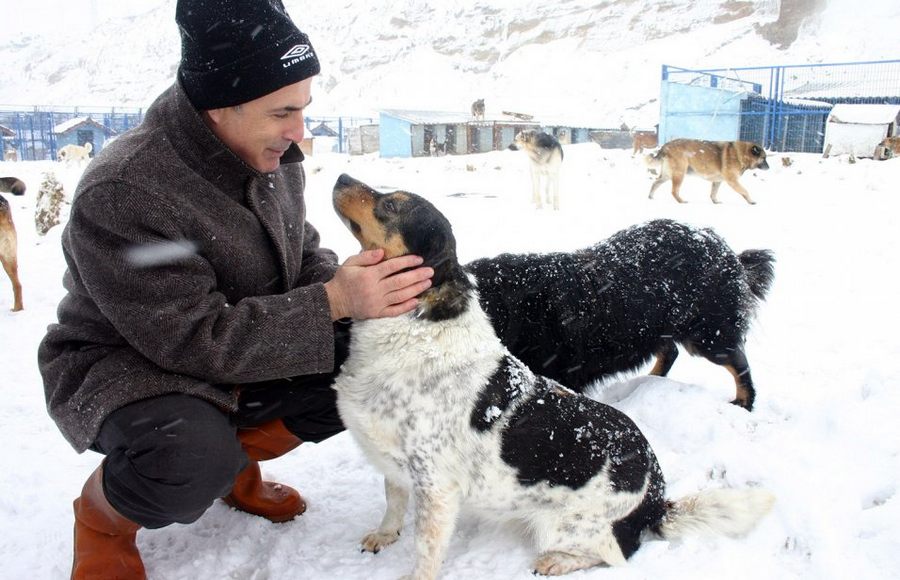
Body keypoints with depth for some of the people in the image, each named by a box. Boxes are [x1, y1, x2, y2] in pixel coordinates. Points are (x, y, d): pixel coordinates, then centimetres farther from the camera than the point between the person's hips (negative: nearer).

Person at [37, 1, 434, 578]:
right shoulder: (121, 195, -30)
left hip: (246, 353, 7)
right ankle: (101, 513, 1)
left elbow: (302, 257, 3)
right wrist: (332, 303, -35)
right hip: (121, 366, -6)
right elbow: (194, 338, -31)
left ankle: (234, 460, 13)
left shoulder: (272, 158, -7)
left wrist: (355, 286, -19)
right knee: (193, 466, -37)